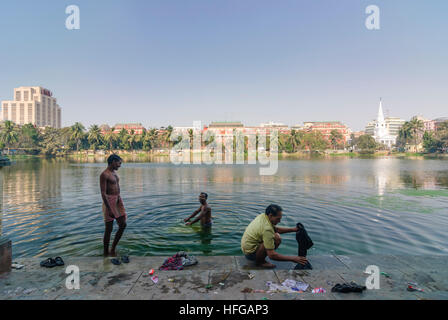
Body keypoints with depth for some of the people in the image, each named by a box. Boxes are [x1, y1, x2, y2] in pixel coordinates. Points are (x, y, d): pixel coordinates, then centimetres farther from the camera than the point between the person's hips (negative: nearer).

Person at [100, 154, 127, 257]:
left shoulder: (114, 172, 13)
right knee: (109, 229, 0)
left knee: (123, 225, 5)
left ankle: (113, 249, 19)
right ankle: (106, 253, 15)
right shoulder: (104, 175, -15)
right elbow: (103, 193, -20)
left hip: (118, 200, 9)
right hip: (109, 202, -8)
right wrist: (109, 210, -23)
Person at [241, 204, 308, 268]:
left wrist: (293, 229, 7)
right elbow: (272, 255, -30)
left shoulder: (263, 216, -3)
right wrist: (293, 259, -23)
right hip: (250, 253, -9)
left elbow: (275, 229, 17)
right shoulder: (267, 228, -29)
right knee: (277, 239, -24)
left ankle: (259, 259, 9)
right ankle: (259, 261, -7)